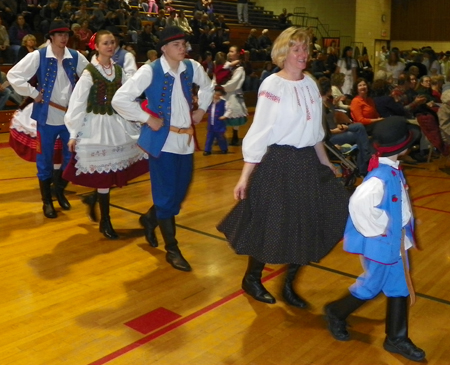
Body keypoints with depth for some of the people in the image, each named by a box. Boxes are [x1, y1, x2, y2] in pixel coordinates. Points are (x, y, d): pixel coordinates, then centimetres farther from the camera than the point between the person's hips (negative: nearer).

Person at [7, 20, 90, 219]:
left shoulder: (76, 57, 1)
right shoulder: (38, 56, -9)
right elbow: (14, 75, -10)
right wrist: (33, 93, -11)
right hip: (47, 116, -3)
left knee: (71, 156, 10)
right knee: (45, 159, 6)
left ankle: (60, 190, 35)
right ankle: (47, 201, 21)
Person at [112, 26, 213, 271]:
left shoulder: (192, 68, 4)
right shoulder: (150, 71, -13)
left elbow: (207, 87, 26)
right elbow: (120, 99, -14)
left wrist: (201, 109, 12)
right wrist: (147, 118, -13)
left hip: (185, 139, 6)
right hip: (162, 139, -6)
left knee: (180, 193, 13)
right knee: (167, 195, 0)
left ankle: (150, 219, 42)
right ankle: (172, 250, 14)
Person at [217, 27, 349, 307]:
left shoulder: (310, 84, 6)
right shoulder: (272, 86, -13)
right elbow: (259, 133, -15)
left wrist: (325, 161, 19)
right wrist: (246, 175, -17)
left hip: (308, 163, 7)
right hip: (279, 163, -6)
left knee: (308, 225, 9)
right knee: (272, 225, 5)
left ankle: (289, 284, 28)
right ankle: (252, 279, 30)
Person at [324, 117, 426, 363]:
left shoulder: (393, 170, 1)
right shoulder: (381, 177, -29)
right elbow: (359, 203, -42)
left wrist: (402, 230, 13)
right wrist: (376, 229, -27)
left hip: (396, 240, 9)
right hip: (382, 243, -9)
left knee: (400, 288, 15)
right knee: (371, 287, 9)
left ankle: (396, 339, 30)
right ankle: (336, 313, 33)